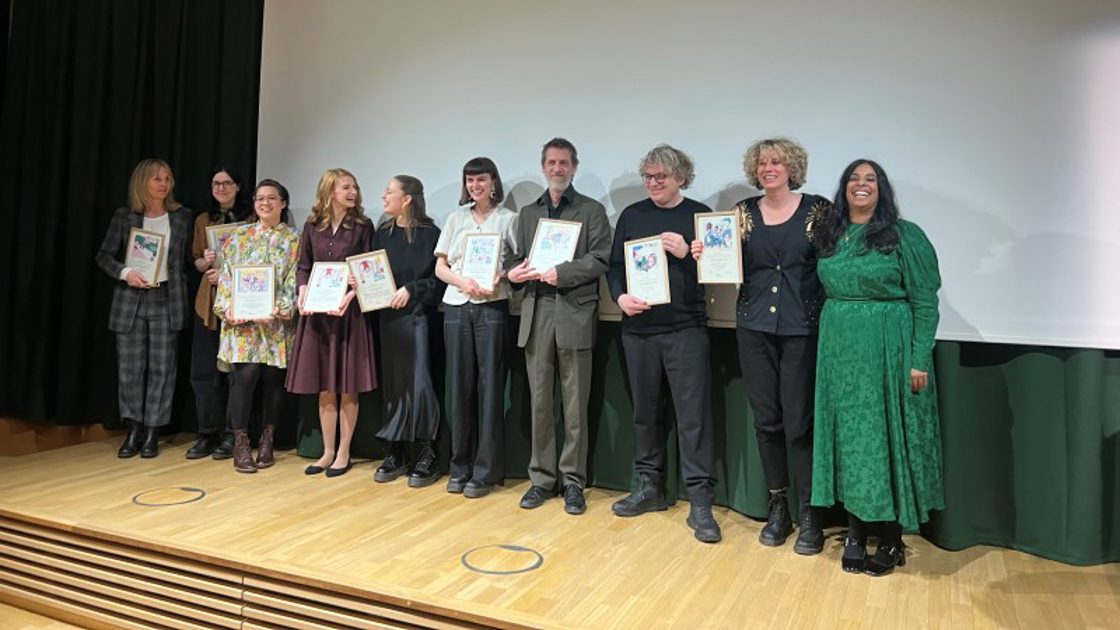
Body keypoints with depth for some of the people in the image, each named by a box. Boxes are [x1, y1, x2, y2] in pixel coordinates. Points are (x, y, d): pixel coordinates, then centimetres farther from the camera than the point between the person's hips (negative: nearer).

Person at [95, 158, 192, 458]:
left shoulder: (182, 216, 6)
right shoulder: (124, 216, 5)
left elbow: (188, 257, 9)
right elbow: (104, 255, 7)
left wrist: (183, 293, -2)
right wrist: (125, 273, -11)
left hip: (166, 300, 0)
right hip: (131, 299, 1)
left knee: (161, 367, 0)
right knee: (129, 367, 3)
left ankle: (152, 433, 8)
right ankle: (133, 430, 14)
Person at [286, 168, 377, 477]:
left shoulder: (362, 226, 1)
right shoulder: (312, 227, 9)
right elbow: (303, 267, 11)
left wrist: (350, 295, -19)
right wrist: (302, 292, -8)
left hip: (350, 311, -3)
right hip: (317, 311, 3)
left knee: (347, 387, 2)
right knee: (324, 387, 8)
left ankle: (343, 453, 14)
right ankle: (327, 451, 19)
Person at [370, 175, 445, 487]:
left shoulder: (430, 234, -3)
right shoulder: (382, 234, 13)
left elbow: (440, 277, -6)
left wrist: (411, 289, -15)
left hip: (417, 315, -5)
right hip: (387, 316, 5)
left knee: (419, 384, -6)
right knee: (392, 384, 7)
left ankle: (427, 455, 4)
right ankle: (396, 453, 16)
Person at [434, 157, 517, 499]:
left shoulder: (507, 219, 5)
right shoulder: (456, 218, 14)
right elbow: (440, 267, 11)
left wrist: (499, 278, -18)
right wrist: (462, 282, -7)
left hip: (492, 308, -3)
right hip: (456, 308, 3)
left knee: (490, 387, -2)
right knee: (460, 385, 6)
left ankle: (485, 471, 6)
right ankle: (460, 466, 17)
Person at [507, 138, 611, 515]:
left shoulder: (592, 211, 6)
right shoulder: (527, 214, 18)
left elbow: (600, 260, -5)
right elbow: (518, 259, 17)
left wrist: (559, 272, -16)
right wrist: (515, 273, -6)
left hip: (574, 314, -3)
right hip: (536, 314, 4)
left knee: (575, 405, 2)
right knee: (539, 402, 7)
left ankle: (573, 481, 14)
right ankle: (541, 478, 19)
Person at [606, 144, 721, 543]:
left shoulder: (699, 214, 4)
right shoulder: (632, 215, 11)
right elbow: (614, 266, 10)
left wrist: (686, 254, -15)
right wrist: (620, 297, -7)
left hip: (686, 329, -3)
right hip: (639, 328, 4)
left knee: (693, 415, -4)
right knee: (645, 412, 12)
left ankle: (700, 502, 4)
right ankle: (649, 487, 27)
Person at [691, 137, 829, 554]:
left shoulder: (817, 208, 1)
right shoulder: (743, 212, 8)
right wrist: (704, 256, -10)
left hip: (802, 328, -2)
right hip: (755, 328, 3)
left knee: (799, 422, -2)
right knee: (766, 420, 9)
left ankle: (809, 514, 14)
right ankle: (778, 508, 24)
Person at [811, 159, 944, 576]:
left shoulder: (905, 236, -4)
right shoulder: (829, 237, 9)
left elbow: (925, 302, -6)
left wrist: (919, 360, -12)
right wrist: (827, 348, 5)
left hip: (887, 350, -4)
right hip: (839, 350, 4)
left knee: (887, 436, 2)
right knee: (847, 436, 8)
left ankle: (891, 540, 16)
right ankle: (855, 531, 21)